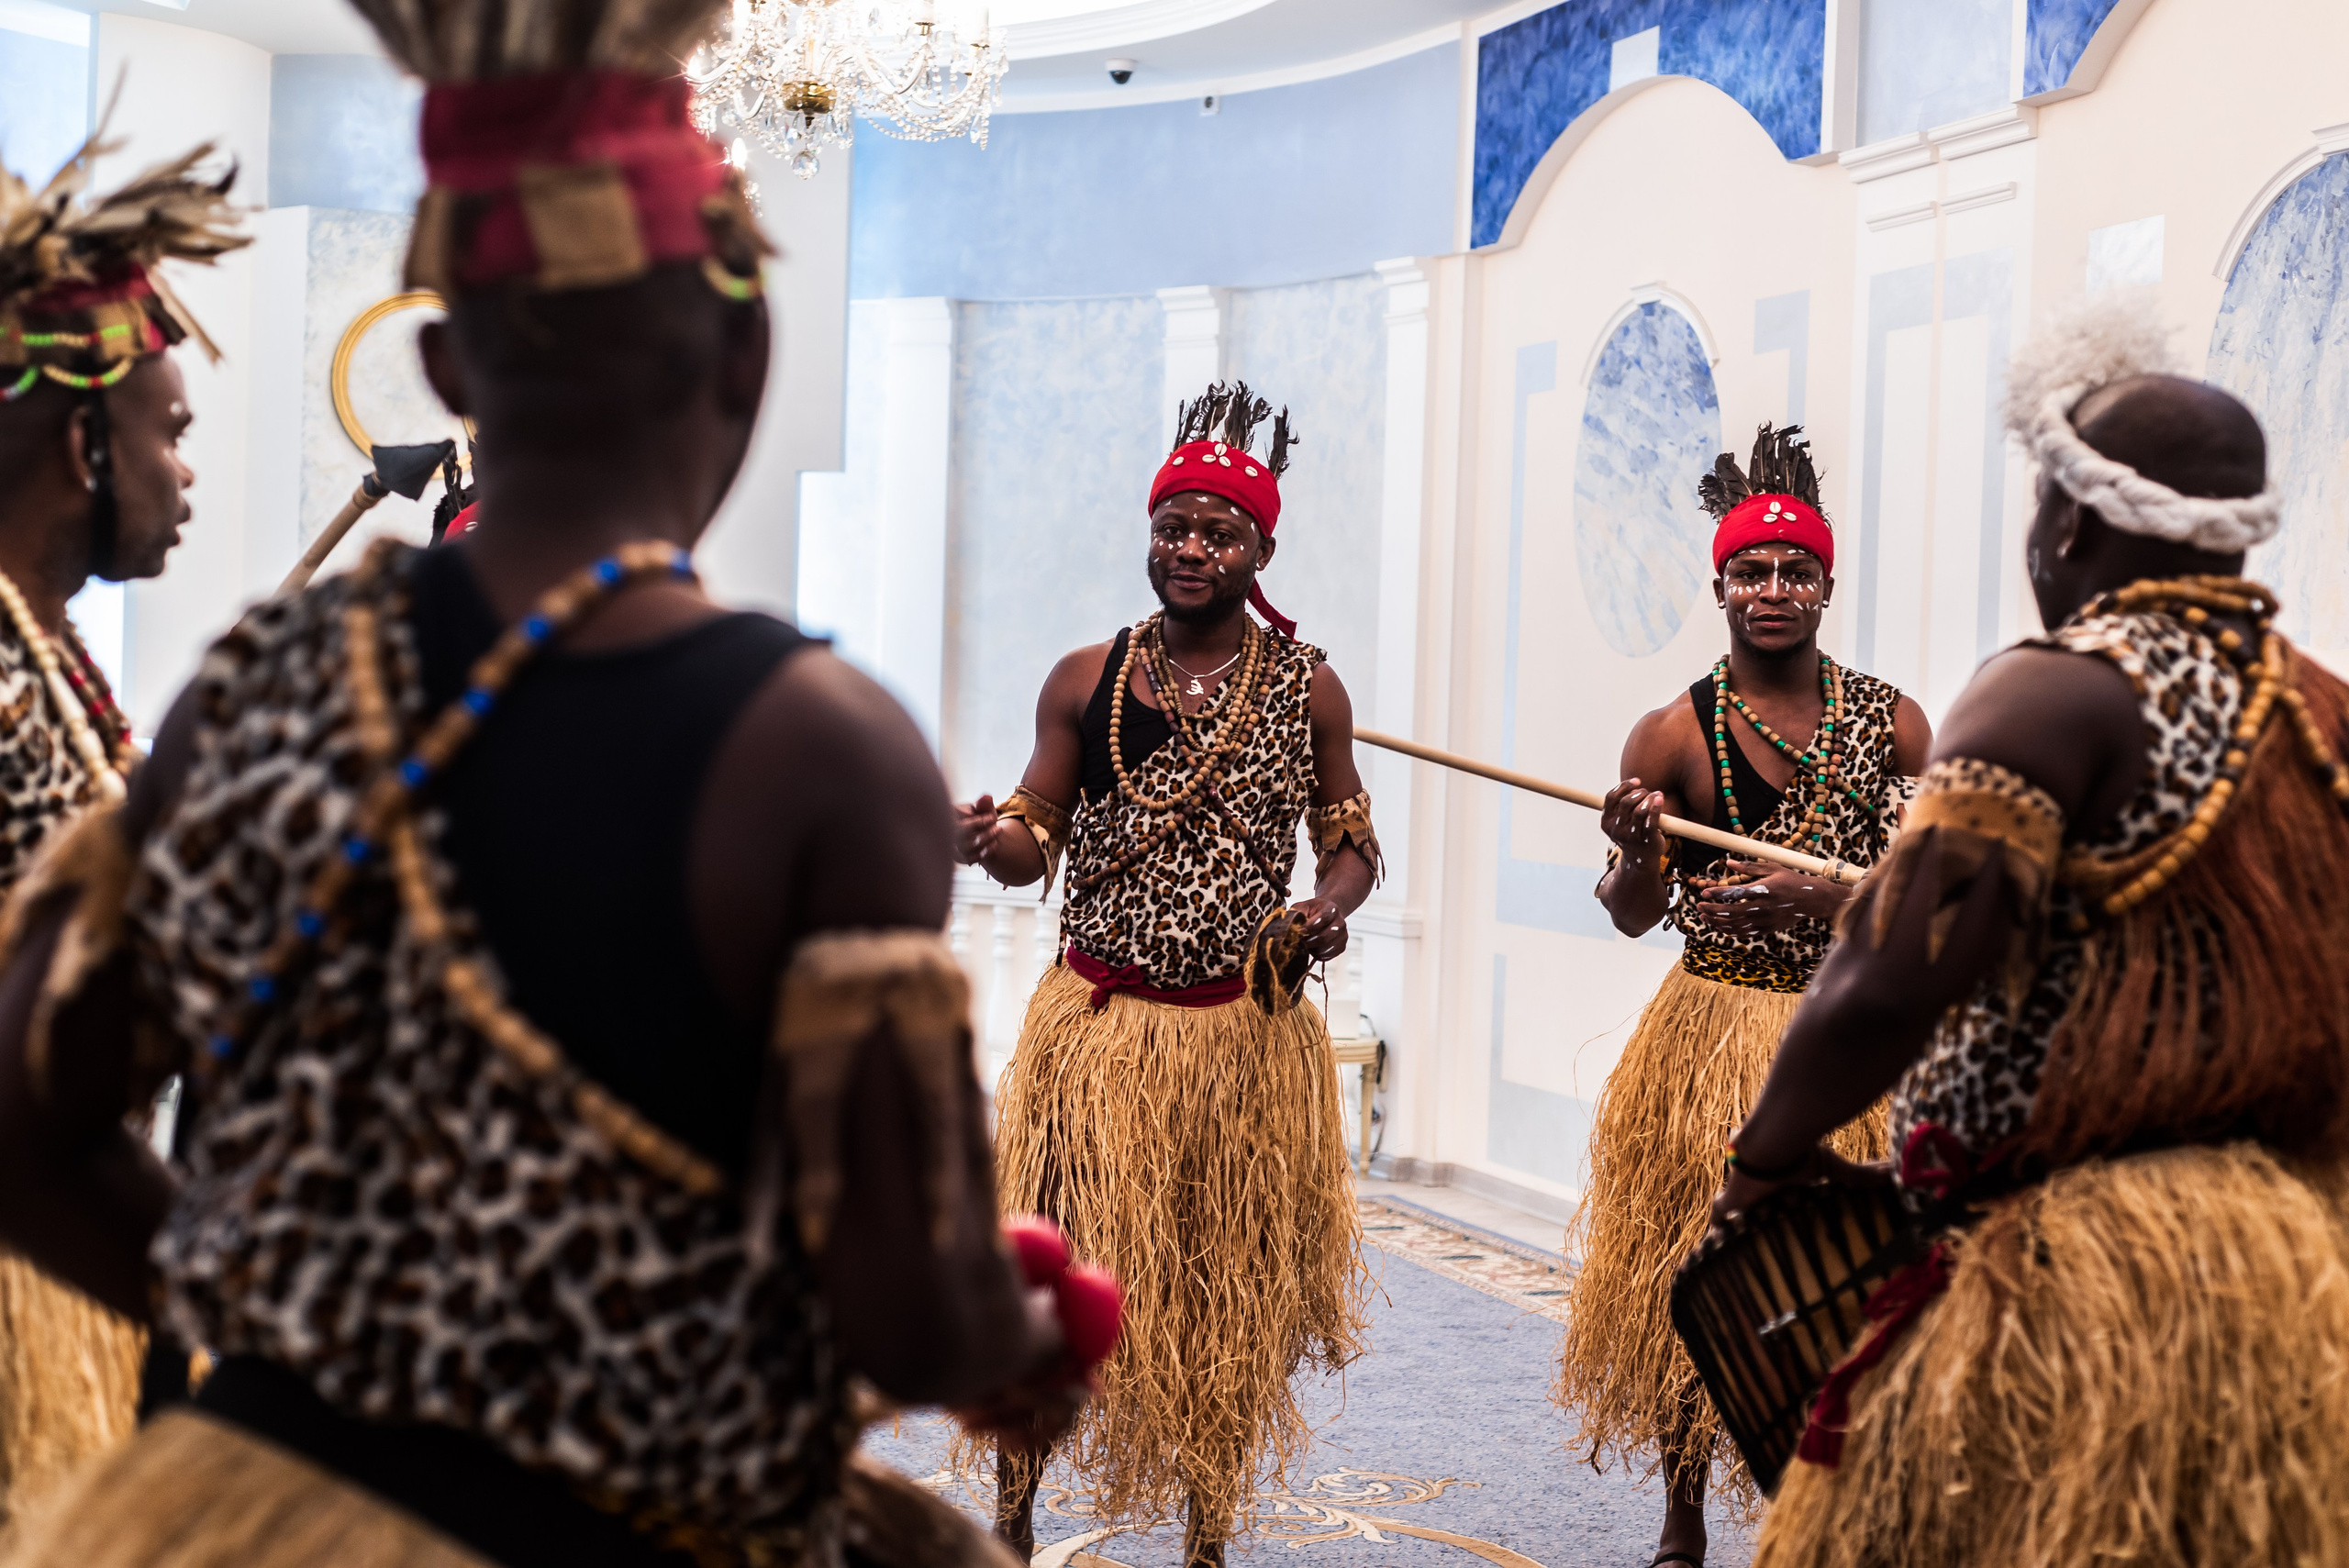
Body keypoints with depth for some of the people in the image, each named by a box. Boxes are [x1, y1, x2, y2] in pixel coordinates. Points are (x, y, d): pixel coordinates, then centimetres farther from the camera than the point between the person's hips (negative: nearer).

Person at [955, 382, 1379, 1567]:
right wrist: (986, 836, -18)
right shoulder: (1084, 680, 2)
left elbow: (1350, 843, 11)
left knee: (1225, 1291, 8)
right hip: (1097, 1024, 0)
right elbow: (1033, 851, 4)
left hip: (1246, 1034, 0)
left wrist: (1331, 906, -11)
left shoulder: (1307, 690, 3)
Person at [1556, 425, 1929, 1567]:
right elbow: (1633, 917, 1)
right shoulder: (1675, 733, -3)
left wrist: (1815, 899, -19)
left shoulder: (1891, 724, 2)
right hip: (1711, 1041, -1)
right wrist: (1637, 854, -22)